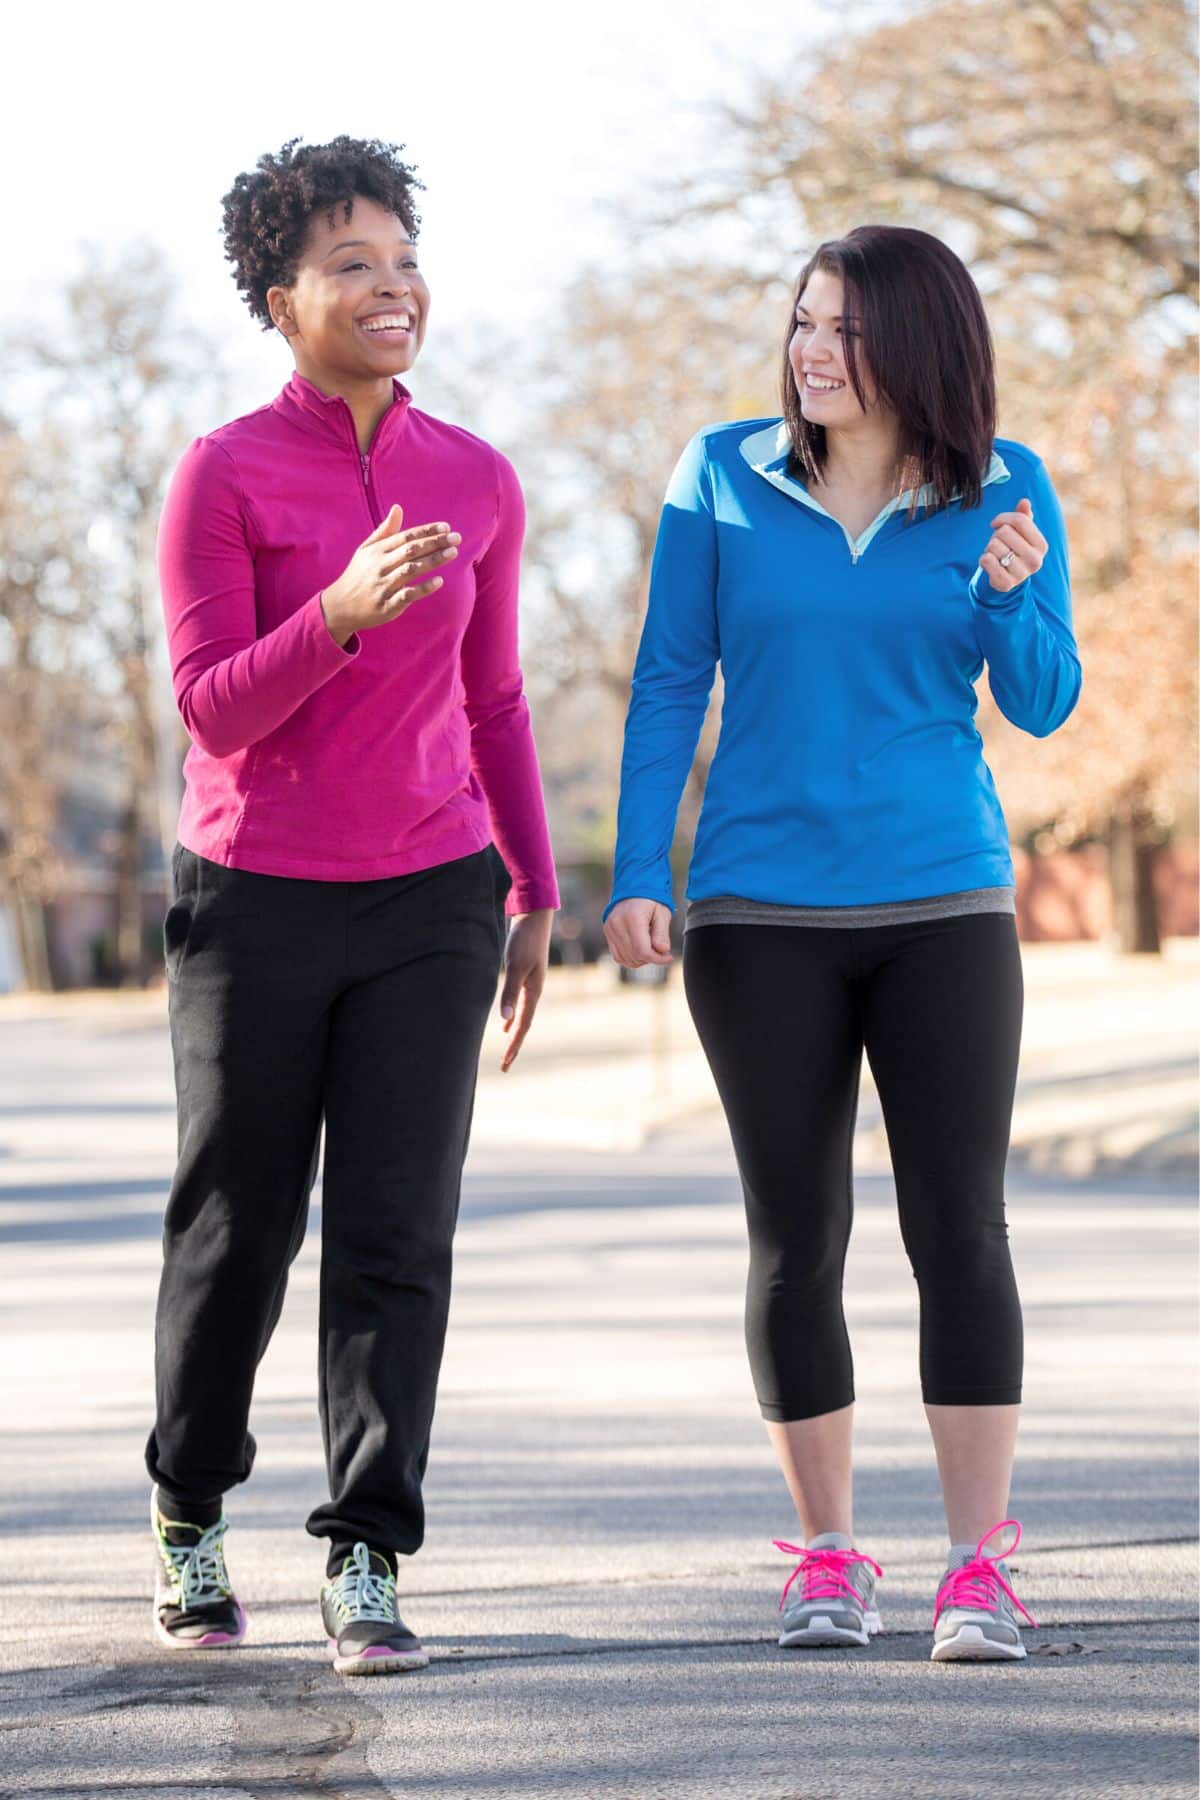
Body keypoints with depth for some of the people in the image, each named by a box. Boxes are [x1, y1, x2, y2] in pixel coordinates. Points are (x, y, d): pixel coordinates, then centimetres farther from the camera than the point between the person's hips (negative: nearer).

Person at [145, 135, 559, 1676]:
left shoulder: (477, 484, 4)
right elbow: (212, 705, -13)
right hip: (256, 904, -2)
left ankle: (366, 1572, -3)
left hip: (430, 907, 2)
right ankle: (189, 1515, 30)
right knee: (233, 1237, 7)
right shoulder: (221, 477, -8)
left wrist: (536, 898, 11)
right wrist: (346, 609, -29)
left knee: (396, 1237, -6)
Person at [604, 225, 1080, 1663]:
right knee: (795, 1242, 3)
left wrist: (1010, 591, -18)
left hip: (944, 909, 0)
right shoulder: (724, 476, 0)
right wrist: (635, 876, -5)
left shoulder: (1005, 488, 0)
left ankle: (978, 1570, -3)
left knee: (959, 1228, -7)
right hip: (758, 919, 0)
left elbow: (1043, 704, 2)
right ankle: (825, 1559, 13)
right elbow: (670, 683, 2)